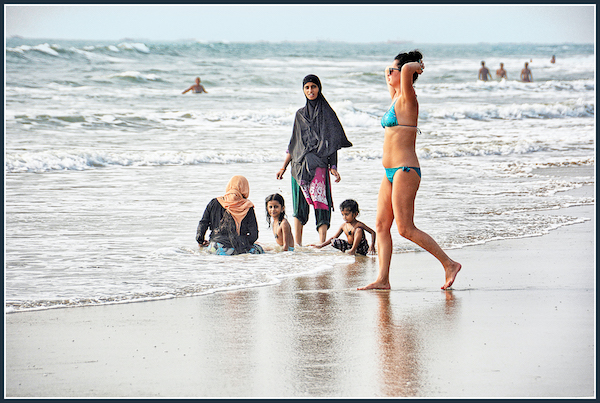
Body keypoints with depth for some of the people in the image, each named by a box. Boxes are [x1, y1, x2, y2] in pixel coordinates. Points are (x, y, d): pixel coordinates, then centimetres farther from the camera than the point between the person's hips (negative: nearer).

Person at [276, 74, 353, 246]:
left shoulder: (327, 113, 6)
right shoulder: (300, 114, 17)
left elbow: (333, 143, 2)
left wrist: (333, 167, -9)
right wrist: (284, 167, 17)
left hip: (319, 165, -4)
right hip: (300, 166, 4)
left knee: (320, 203, -13)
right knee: (299, 205, 2)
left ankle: (322, 243, -18)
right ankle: (297, 244, 4)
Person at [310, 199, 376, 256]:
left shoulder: (358, 225, -12)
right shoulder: (344, 225, 6)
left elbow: (373, 233, -13)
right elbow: (334, 237, 14)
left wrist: (372, 246, -26)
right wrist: (321, 245, 6)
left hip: (361, 249, -6)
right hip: (350, 246, 6)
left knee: (359, 230, -26)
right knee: (334, 241, -9)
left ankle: (353, 250, -24)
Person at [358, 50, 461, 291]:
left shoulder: (407, 99, -11)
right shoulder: (396, 98, 15)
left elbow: (407, 69, -29)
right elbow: (390, 75, 35)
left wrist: (414, 66, -10)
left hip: (405, 171, -9)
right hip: (391, 172, 9)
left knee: (406, 229, -9)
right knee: (381, 225, 4)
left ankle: (449, 264, -3)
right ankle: (383, 280, 4)